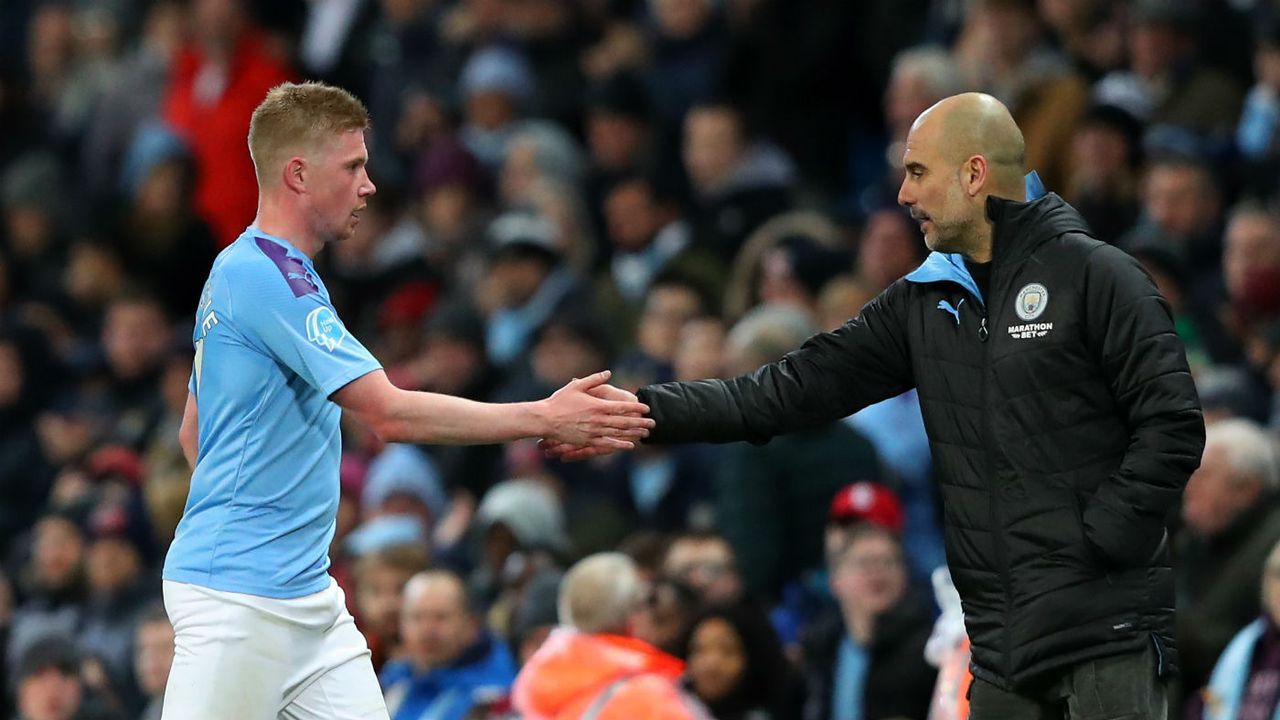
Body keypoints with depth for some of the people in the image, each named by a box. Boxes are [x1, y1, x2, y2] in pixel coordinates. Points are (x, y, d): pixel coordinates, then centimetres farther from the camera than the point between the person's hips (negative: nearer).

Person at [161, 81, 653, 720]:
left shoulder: (239, 272, 16)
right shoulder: (266, 277, -16)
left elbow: (193, 434, 25)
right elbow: (390, 414, -21)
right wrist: (544, 418, -18)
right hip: (236, 596, -10)